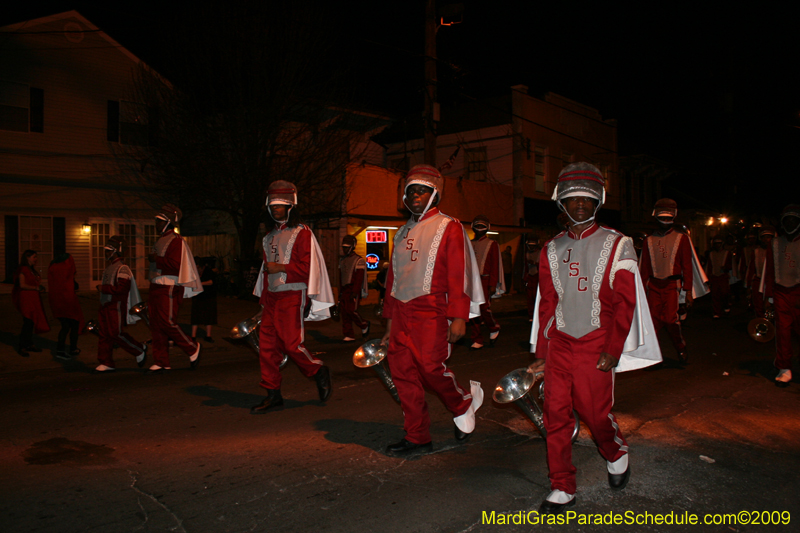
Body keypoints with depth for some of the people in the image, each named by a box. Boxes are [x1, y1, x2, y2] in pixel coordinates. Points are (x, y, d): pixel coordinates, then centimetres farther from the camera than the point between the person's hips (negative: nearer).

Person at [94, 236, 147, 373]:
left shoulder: (122, 268, -13)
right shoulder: (109, 268, 18)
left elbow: (121, 288, -22)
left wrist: (103, 288, -18)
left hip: (116, 306, -9)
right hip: (105, 305, 9)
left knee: (116, 333, -10)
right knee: (104, 334, 5)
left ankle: (139, 350, 9)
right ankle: (106, 363, 9)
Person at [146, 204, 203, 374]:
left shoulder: (176, 241, -12)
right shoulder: (161, 240, 19)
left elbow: (176, 265, -23)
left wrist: (157, 259, -18)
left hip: (169, 289, -10)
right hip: (157, 288, 10)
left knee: (168, 323, -11)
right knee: (156, 325, 7)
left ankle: (193, 349, 9)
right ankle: (161, 362, 12)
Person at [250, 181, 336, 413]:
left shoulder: (302, 233, -3)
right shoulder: (270, 236, 20)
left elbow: (308, 267, -11)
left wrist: (280, 267, -16)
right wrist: (263, 297, 21)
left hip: (292, 296, -7)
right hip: (272, 297, 7)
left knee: (292, 343, -10)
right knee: (267, 344, 2)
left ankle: (319, 371, 16)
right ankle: (273, 394, 10)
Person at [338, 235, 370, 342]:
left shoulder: (359, 260, -4)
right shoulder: (342, 261, 18)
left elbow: (359, 278, -11)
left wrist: (355, 292, -19)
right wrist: (340, 291, 18)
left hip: (354, 290, -7)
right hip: (344, 290, 7)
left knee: (351, 310, -15)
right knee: (343, 311, 1)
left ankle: (364, 325, 12)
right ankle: (349, 335, 5)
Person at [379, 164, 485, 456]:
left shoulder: (449, 227, -1)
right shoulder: (403, 232, 19)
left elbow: (459, 274, -8)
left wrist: (458, 317, -16)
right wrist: (390, 319, 18)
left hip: (430, 311, -6)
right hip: (401, 312, 7)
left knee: (431, 366, -11)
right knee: (402, 370, 3)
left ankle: (464, 404, 21)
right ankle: (417, 438, 14)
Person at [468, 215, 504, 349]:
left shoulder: (492, 244, 4)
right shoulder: (469, 244, 16)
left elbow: (495, 266, -1)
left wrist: (492, 285, -9)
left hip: (485, 281, -4)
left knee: (484, 307, -13)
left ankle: (494, 328, 17)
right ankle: (477, 340, 8)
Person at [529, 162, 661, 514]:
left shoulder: (616, 245, 0)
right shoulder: (552, 249, 9)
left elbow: (625, 303, -4)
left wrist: (612, 352, -11)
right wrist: (540, 353, 10)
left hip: (595, 345, -3)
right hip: (559, 343, 3)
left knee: (595, 412, 3)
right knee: (555, 413, 1)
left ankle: (616, 455, 37)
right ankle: (562, 489, 14)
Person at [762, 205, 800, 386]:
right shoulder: (776, 243, 12)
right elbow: (770, 269, 13)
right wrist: (769, 294, 9)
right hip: (781, 292, 2)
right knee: (782, 330, 0)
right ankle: (784, 369, 5)